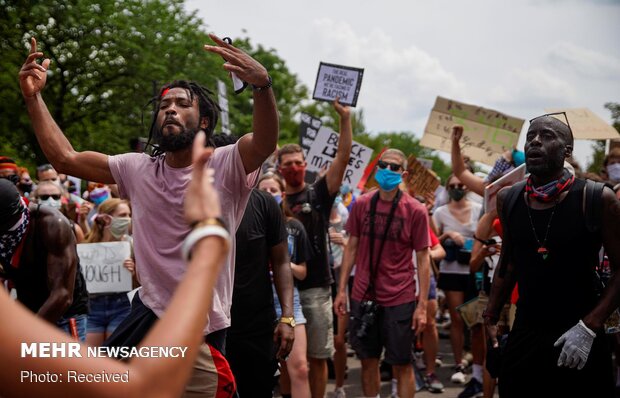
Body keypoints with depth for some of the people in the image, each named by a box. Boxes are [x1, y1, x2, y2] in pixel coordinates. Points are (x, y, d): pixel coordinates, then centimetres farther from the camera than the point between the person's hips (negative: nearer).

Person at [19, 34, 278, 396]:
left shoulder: (225, 166, -11)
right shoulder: (138, 169, 3)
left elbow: (265, 142, -32)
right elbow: (65, 158, 6)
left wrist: (262, 84, -51)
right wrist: (33, 96, -2)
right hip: (148, 318, 4)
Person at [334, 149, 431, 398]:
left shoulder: (415, 211, -7)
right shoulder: (362, 204, 2)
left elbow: (423, 259, -4)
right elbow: (352, 247, 9)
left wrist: (422, 305, -8)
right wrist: (341, 290, 5)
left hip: (399, 300, -3)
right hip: (363, 297, 3)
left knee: (401, 365, 4)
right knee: (368, 361, 12)